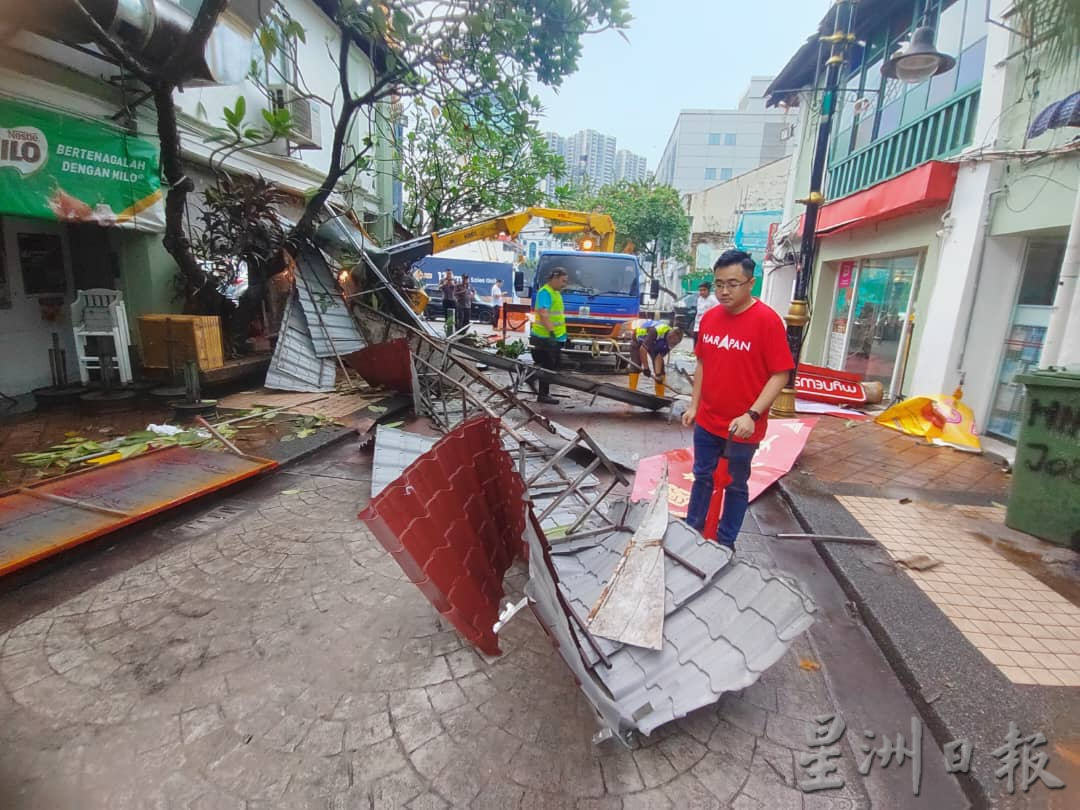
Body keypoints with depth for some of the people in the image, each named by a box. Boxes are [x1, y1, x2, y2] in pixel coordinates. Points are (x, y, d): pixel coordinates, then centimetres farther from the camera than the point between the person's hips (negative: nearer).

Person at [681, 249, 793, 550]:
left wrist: (752, 415, -23)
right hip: (706, 421, 5)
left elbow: (780, 375, -15)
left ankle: (726, 543, 30)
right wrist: (694, 405, 9)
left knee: (736, 486, 13)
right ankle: (691, 531, 36)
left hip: (742, 428, -5)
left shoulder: (767, 320, -15)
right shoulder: (709, 317, 2)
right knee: (702, 477, 19)